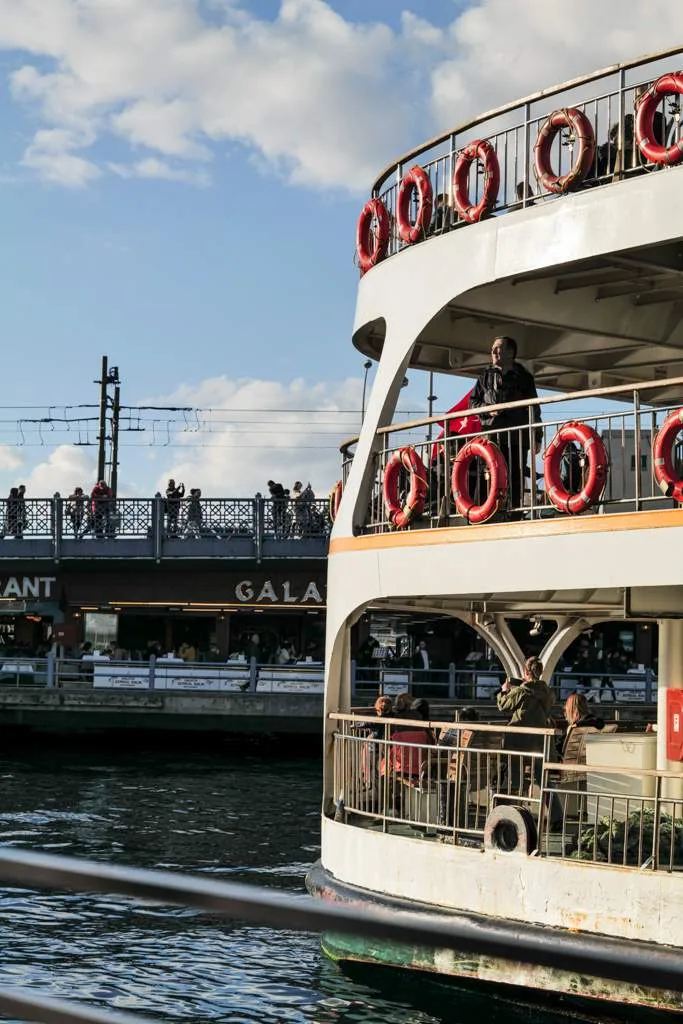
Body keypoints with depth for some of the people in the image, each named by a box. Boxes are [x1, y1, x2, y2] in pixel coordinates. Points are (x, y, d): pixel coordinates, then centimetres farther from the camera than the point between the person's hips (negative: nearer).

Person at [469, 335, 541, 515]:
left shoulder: (523, 377, 10)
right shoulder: (486, 375, 15)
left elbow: (534, 408, 10)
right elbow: (473, 402, 16)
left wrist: (538, 437, 5)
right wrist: (488, 410, -5)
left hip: (518, 436, -1)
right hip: (492, 435, 1)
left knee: (516, 480, -2)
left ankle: (515, 516, 0)